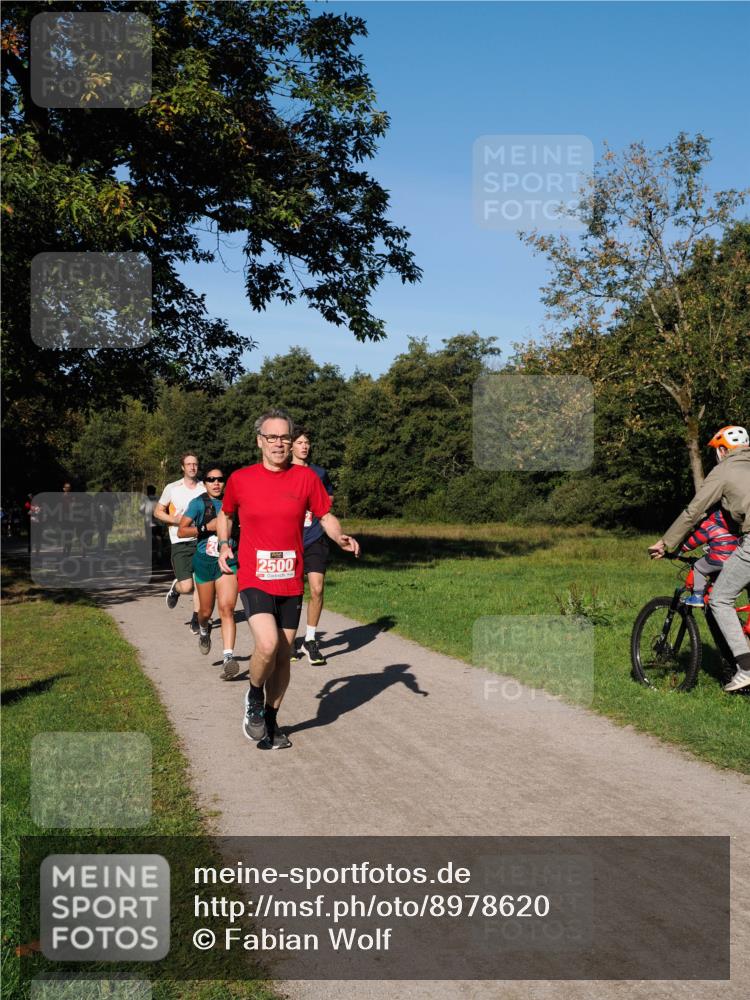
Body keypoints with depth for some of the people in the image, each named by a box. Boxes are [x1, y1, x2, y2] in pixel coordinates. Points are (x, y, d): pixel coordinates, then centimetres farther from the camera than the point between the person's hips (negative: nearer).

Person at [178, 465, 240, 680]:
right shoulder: (198, 503, -5)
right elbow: (181, 531, -10)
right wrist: (206, 527, -19)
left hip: (228, 560, 0)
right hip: (204, 560, 0)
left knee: (227, 609, -16)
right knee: (206, 611, 14)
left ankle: (229, 657, -21)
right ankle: (204, 630, 50)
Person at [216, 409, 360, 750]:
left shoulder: (306, 477, 1)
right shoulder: (240, 479, -1)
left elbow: (325, 516, 8)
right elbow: (225, 515, 17)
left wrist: (341, 538, -10)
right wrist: (223, 544, 3)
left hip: (290, 583, 2)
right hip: (254, 580, -2)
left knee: (283, 656, 10)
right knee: (267, 645, -22)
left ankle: (270, 720, 30)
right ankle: (254, 698, 9)